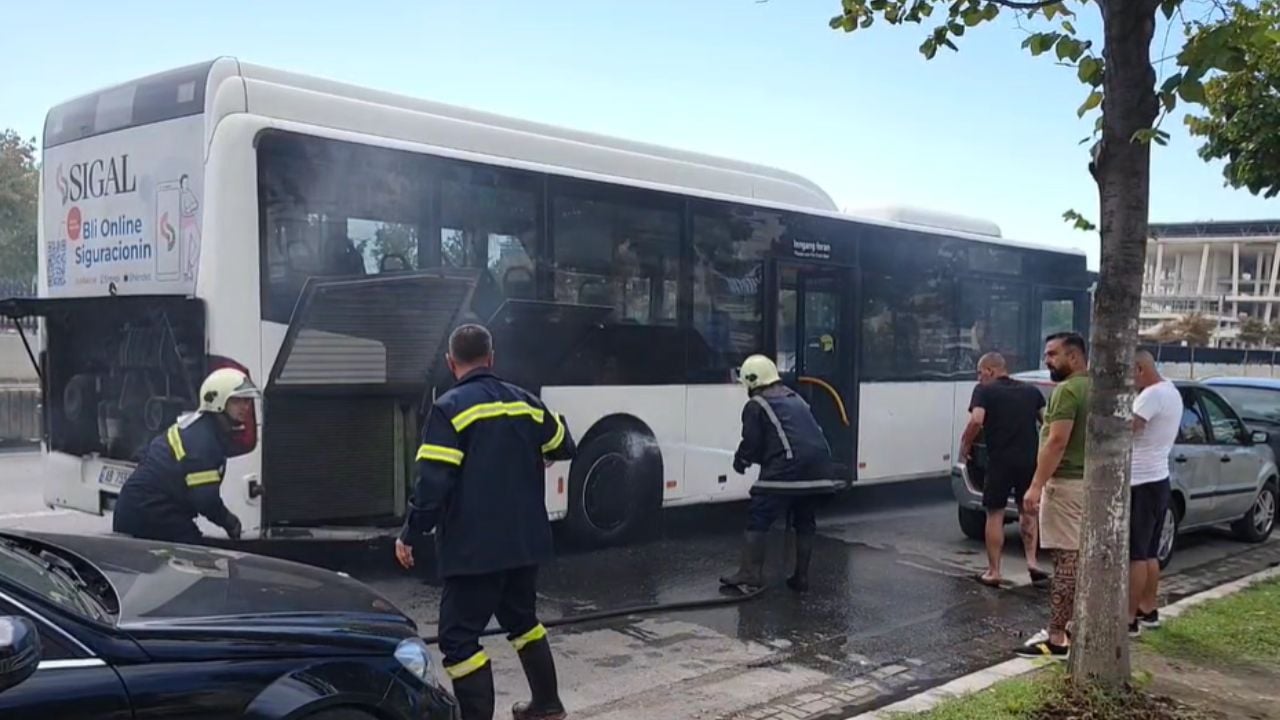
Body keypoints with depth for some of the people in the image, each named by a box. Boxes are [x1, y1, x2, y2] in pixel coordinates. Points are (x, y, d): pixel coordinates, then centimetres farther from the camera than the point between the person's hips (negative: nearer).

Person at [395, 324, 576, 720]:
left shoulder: (450, 409, -13)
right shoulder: (525, 402, 5)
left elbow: (434, 482, -19)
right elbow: (564, 448, 20)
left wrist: (410, 533, -7)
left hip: (473, 548, -7)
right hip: (524, 542, 7)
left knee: (459, 638, 1)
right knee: (522, 618, 25)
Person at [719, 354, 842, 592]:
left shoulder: (756, 405, 2)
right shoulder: (795, 399, 24)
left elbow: (751, 443, -2)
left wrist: (740, 461, 19)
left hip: (786, 470, -7)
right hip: (818, 469, 7)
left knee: (758, 520, 0)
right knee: (805, 523, 17)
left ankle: (750, 573, -3)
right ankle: (801, 577, 19)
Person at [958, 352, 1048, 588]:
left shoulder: (984, 391, -2)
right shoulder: (1031, 391, 12)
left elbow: (976, 420, -17)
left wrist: (965, 444, -4)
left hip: (1000, 460, -4)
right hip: (1029, 459, 4)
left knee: (995, 515, 7)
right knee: (1027, 510, 21)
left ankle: (993, 572, 9)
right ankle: (1031, 561, 9)